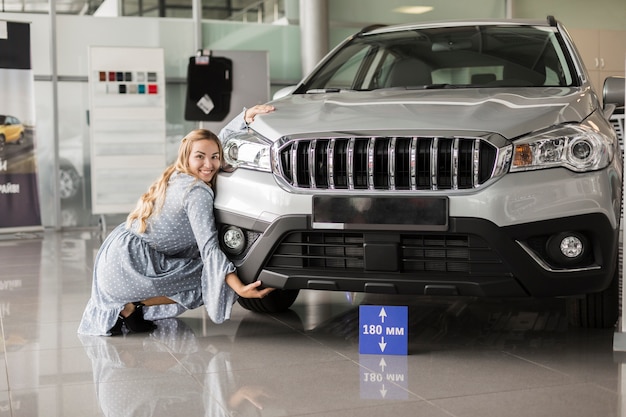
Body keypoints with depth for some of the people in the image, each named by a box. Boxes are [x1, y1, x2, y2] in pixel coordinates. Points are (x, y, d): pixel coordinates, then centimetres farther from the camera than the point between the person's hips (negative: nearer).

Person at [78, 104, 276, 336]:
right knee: (209, 281, -6)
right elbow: (209, 247, -21)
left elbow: (221, 140, 26)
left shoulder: (177, 176, 11)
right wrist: (239, 288, -25)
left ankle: (116, 309, 16)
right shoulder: (198, 192, -15)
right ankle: (133, 306, -4)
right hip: (129, 265, -9)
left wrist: (245, 116, 19)